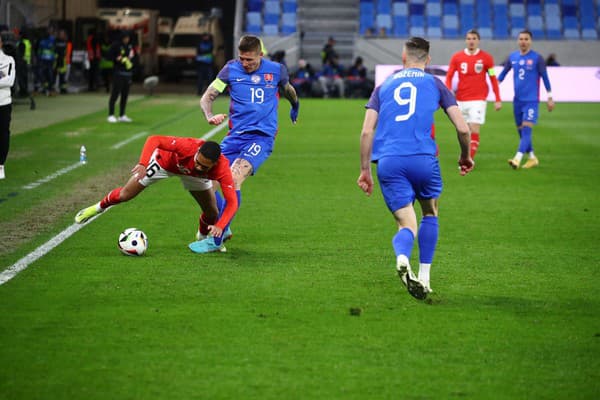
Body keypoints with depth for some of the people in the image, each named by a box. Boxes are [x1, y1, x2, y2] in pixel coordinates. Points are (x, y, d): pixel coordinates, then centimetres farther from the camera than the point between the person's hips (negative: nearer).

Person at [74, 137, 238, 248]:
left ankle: (203, 237, 35)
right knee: (125, 195, 1)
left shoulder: (222, 168, -40)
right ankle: (99, 207, 35)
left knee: (212, 214, -2)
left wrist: (220, 226, -52)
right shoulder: (188, 146, -45)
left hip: (192, 176, 2)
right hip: (165, 162, -2)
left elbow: (232, 202, -39)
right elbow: (153, 140, -38)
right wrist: (143, 164, -52)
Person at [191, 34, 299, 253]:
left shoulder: (276, 70, 2)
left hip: (262, 137, -3)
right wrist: (210, 116, -21)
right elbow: (207, 97, 0)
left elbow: (288, 90, 25)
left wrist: (295, 107, 44)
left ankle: (215, 241, -21)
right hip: (235, 136, 3)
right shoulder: (231, 69, 1)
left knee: (233, 180, -24)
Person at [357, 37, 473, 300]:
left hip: (387, 161, 1)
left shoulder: (384, 86, 19)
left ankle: (402, 259, -32)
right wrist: (465, 157, 25)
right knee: (430, 214, 24)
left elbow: (366, 132, 10)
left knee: (407, 224, 3)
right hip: (423, 159, -1)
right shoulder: (435, 84, 13)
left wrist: (365, 170, 16)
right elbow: (462, 128, 7)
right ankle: (424, 278, 17)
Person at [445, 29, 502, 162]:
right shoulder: (457, 57, 3)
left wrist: (498, 100, 3)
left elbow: (493, 79, 5)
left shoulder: (486, 57, 0)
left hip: (478, 100, -2)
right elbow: (449, 77, 4)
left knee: (474, 130, -12)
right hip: (461, 100, 2)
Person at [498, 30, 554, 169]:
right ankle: (532, 158, 22)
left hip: (531, 100, -5)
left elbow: (545, 78, 0)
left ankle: (517, 159, -26)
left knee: (526, 129, -15)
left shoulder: (537, 58, -5)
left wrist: (550, 98, 0)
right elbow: (503, 73, 17)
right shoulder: (512, 57, 7)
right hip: (517, 100, 5)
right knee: (521, 130, 9)